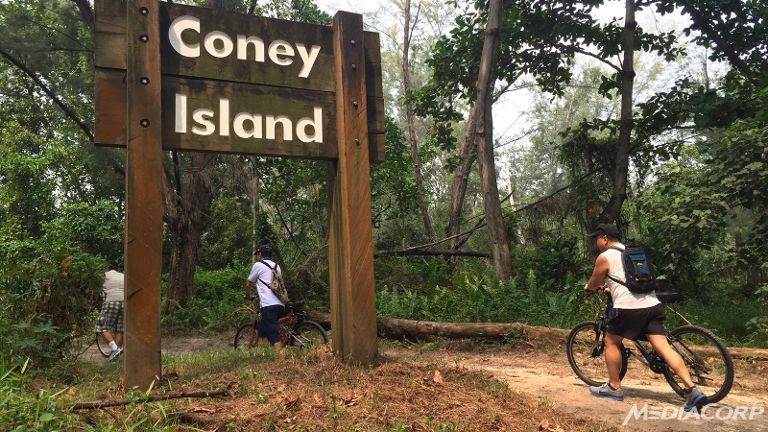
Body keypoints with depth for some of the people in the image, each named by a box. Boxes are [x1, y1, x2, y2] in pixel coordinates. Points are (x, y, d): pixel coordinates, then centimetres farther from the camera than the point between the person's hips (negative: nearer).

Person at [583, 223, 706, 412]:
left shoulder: (604, 257, 1)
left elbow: (594, 283, 12)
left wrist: (588, 287, 35)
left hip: (628, 307, -7)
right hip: (652, 304, 7)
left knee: (612, 342, 12)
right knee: (663, 346, 1)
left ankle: (614, 387, 17)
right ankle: (692, 389, -9)